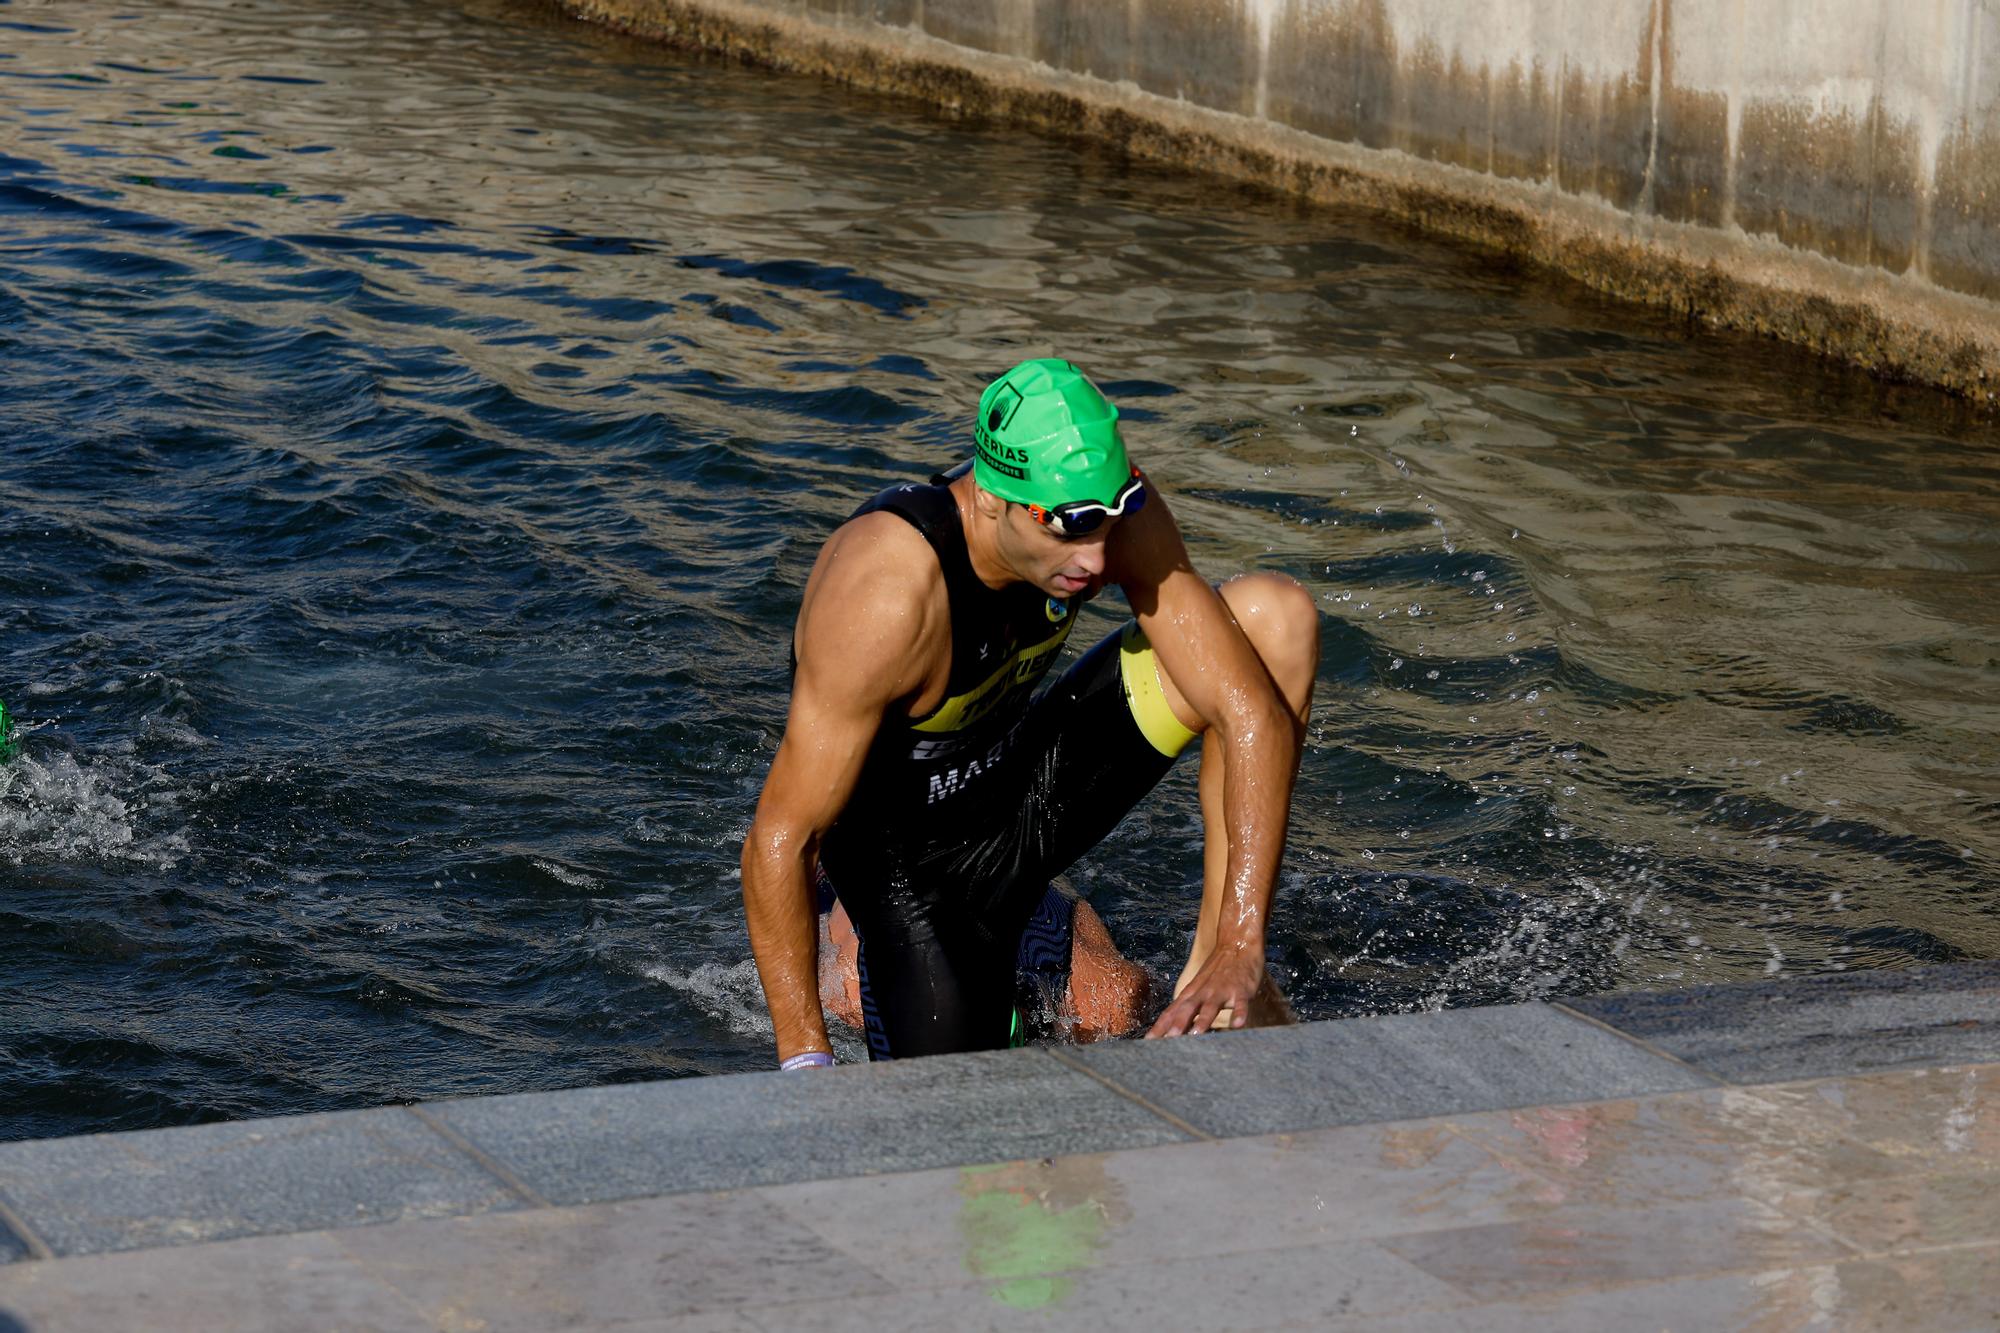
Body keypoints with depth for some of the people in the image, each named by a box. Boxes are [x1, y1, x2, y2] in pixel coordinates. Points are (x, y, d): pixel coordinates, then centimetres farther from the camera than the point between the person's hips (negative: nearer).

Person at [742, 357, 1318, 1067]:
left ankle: (1210, 961, -5)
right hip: (911, 855, -4)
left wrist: (1240, 952, -29)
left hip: (1030, 783, 5)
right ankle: (871, 952, 18)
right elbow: (779, 839, -31)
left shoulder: (1101, 504, -21)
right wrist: (807, 1060, -34)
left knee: (1276, 615, -12)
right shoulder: (889, 597, -36)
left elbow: (1254, 713, -20)